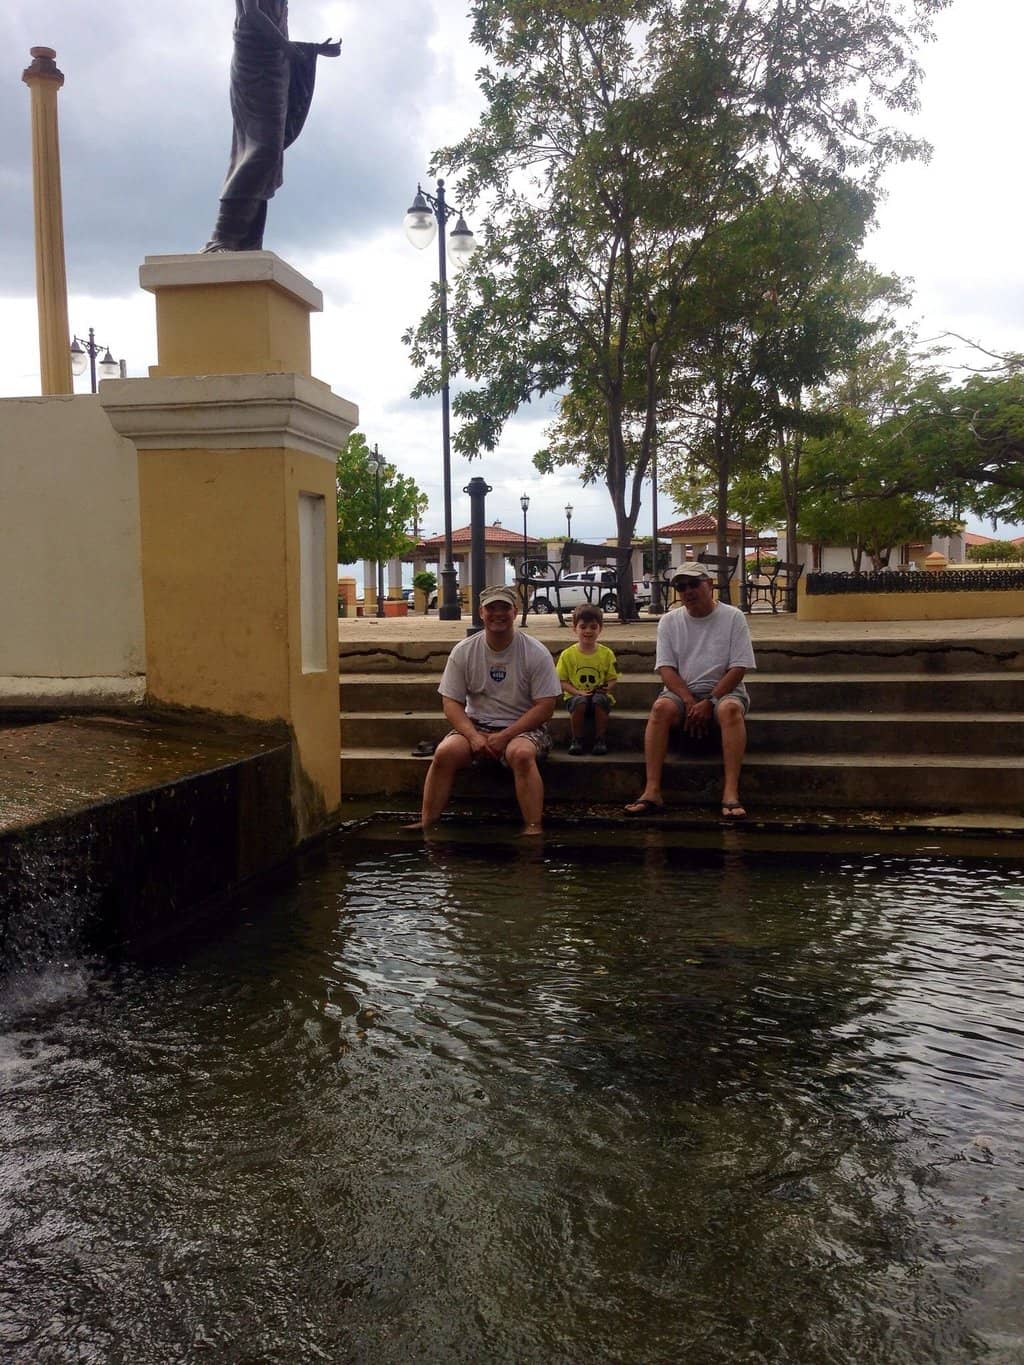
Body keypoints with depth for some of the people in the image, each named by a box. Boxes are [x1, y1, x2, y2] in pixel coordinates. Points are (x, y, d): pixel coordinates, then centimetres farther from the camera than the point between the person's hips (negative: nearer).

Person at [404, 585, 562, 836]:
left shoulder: (536, 653, -6)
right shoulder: (463, 651, 1)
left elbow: (545, 707, -9)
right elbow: (452, 704, 0)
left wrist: (504, 736, -18)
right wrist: (473, 736, -18)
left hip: (523, 728, -2)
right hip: (476, 726, 3)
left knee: (521, 753, -36)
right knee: (445, 752, -25)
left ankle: (534, 828, -32)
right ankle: (427, 823, -17)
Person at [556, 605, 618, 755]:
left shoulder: (606, 653, 4)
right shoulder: (568, 655, 0)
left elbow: (613, 678, 7)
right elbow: (562, 681, -1)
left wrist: (606, 688, -16)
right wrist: (578, 692, -16)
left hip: (600, 695, 1)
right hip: (576, 696, -1)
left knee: (600, 700, -34)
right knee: (579, 702, -35)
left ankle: (600, 740, -18)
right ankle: (577, 740, -17)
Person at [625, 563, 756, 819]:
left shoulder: (733, 617, 0)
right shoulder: (669, 621, 7)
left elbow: (738, 668, -5)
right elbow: (666, 669, 0)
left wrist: (709, 702, -17)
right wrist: (690, 702, -16)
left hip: (723, 691, -1)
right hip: (681, 692, 2)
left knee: (731, 708, -36)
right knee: (661, 707, -31)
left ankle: (731, 793, -39)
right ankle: (652, 791, -35)